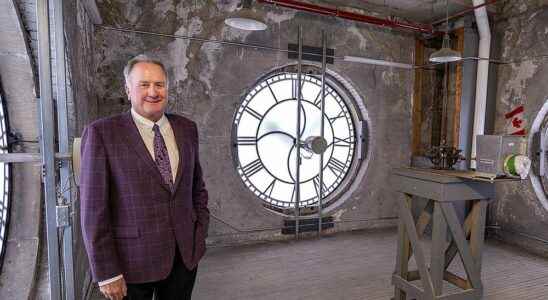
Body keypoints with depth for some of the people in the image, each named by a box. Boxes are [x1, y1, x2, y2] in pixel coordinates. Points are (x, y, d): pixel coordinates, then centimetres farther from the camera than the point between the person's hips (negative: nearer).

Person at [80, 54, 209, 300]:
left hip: (186, 255, 4)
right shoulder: (102, 133, -10)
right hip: (132, 261, -3)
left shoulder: (187, 128, 2)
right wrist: (106, 273, -10)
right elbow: (93, 210, -10)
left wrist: (201, 233, 4)